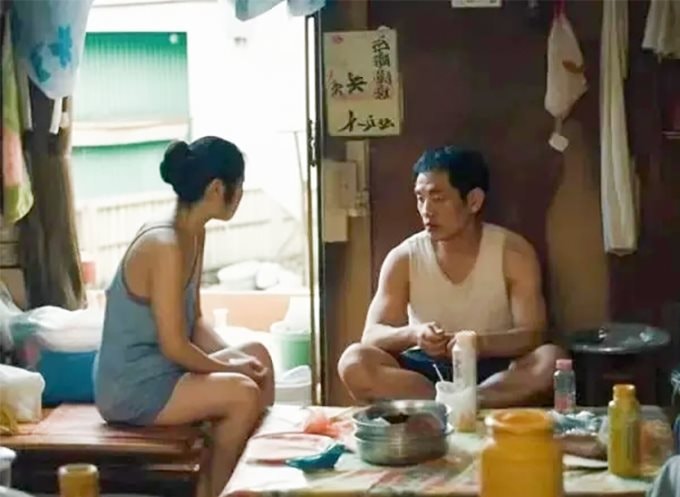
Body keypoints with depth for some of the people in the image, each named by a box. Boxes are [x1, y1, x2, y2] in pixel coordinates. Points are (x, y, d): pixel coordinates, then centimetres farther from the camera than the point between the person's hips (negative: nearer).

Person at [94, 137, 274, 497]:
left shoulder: (194, 235, 5)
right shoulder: (165, 246, -24)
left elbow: (194, 322, 11)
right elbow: (174, 346, -24)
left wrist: (234, 358, -3)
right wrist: (230, 367, -10)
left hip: (160, 369, 10)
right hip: (130, 387, -10)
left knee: (258, 356, 11)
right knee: (243, 394, -21)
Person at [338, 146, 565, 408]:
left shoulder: (513, 252, -5)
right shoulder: (403, 258, -2)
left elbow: (533, 335, -12)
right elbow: (372, 337, -7)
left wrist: (481, 343, -34)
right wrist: (412, 334, -31)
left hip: (492, 369, -1)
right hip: (426, 370, 1)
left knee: (550, 360, -32)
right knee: (354, 361, -28)